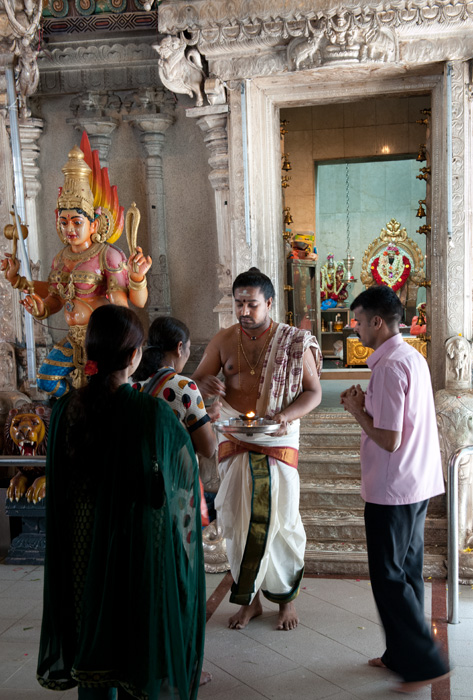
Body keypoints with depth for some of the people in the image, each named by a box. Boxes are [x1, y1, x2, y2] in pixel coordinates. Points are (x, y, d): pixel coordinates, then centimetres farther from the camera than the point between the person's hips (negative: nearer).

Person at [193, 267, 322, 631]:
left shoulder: (294, 342, -3)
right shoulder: (223, 340, 3)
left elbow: (313, 391, 0)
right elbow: (196, 380, 8)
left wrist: (287, 415, -18)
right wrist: (205, 385, -17)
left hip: (278, 442, -2)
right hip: (235, 442, 2)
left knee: (280, 519, 3)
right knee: (238, 520, 7)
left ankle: (286, 597, 24)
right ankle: (249, 598, 24)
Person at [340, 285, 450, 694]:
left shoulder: (389, 365, -21)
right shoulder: (413, 357, 10)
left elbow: (389, 439, -23)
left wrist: (356, 411, -9)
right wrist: (368, 404, 7)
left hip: (392, 489, -10)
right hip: (418, 484, 10)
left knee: (389, 578, 3)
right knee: (407, 572, 17)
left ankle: (425, 663, 11)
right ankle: (402, 655, 30)